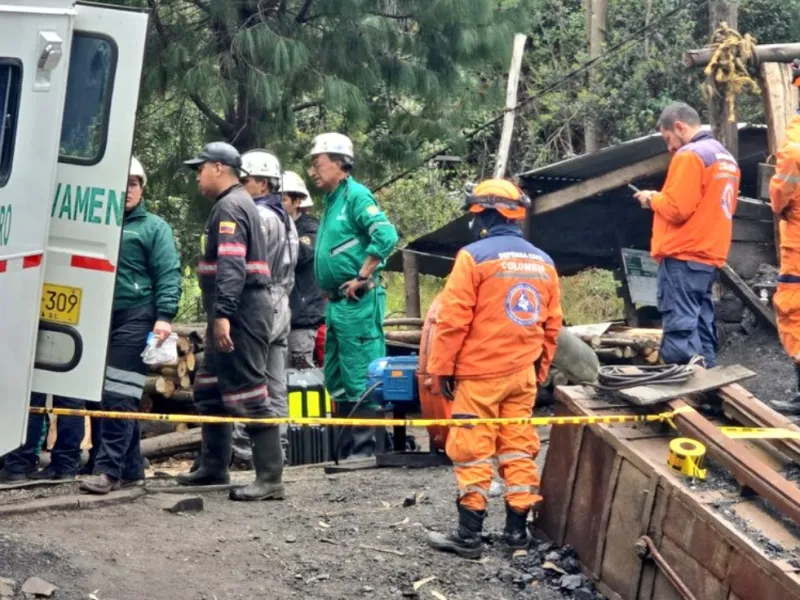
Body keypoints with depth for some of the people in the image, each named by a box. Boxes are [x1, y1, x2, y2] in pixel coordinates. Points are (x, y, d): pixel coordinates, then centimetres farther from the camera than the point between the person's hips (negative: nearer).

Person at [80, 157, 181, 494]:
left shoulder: (154, 227, 4)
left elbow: (168, 275, -4)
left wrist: (164, 316, -16)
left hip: (135, 319, -6)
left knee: (119, 396, -10)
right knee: (99, 395, 7)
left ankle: (109, 469, -11)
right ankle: (131, 469, 15)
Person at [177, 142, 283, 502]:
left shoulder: (229, 207, -12)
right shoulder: (235, 205, 22)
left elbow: (231, 264, -24)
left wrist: (222, 314, -31)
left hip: (240, 313, -11)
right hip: (235, 314, 11)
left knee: (248, 394, -12)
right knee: (209, 389, 20)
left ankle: (270, 479, -14)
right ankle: (214, 466, 30)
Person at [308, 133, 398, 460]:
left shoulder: (356, 196, -9)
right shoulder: (330, 201, 19)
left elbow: (386, 235, -23)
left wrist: (362, 277, -19)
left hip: (357, 303, -10)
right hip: (336, 303, 10)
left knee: (359, 379, -8)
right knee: (337, 380, 13)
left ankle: (364, 449, -6)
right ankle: (346, 449, 19)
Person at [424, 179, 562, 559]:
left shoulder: (475, 256, -12)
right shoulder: (543, 263, 8)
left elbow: (452, 320, -13)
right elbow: (552, 324, 12)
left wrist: (440, 369, -7)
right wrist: (540, 368, 21)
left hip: (479, 373, -6)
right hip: (522, 373, 6)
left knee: (473, 452, -1)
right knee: (519, 449, 11)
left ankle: (469, 535, 0)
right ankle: (517, 528, 15)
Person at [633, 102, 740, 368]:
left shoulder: (690, 155, -12)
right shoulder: (726, 157, 16)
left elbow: (676, 209, -19)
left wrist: (652, 198, 0)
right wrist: (661, 199, 15)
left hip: (682, 258, -9)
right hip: (710, 257, 9)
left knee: (679, 330, -10)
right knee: (700, 329, 10)